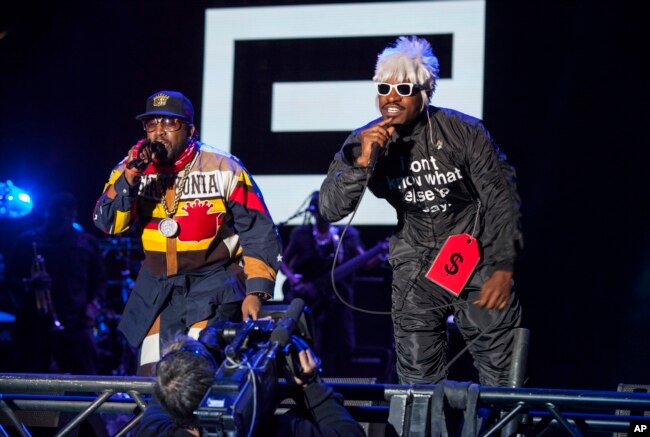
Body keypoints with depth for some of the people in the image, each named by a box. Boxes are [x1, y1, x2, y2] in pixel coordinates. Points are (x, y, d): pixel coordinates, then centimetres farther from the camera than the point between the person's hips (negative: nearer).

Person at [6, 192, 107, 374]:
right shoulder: (28, 241, 6)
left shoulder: (87, 243, 13)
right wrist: (28, 284, -15)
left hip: (76, 324, 1)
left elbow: (100, 280, 16)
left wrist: (95, 304, -1)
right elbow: (11, 277, 6)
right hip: (36, 324, -1)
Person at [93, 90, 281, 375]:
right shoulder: (132, 169, 0)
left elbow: (258, 232, -6)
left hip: (215, 280, -4)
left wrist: (256, 292, -14)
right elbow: (108, 223, -12)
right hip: (157, 287, 4)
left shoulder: (223, 169, -9)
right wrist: (130, 176, -26)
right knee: (152, 374, 3)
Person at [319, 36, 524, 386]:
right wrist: (362, 162, -30)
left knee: (502, 379, -3)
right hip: (416, 272, 2)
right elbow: (330, 209, -14)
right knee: (418, 382, 3)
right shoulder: (364, 142, -6)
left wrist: (503, 268, -11)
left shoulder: (465, 132, -12)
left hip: (478, 262, -2)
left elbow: (501, 200, -5)